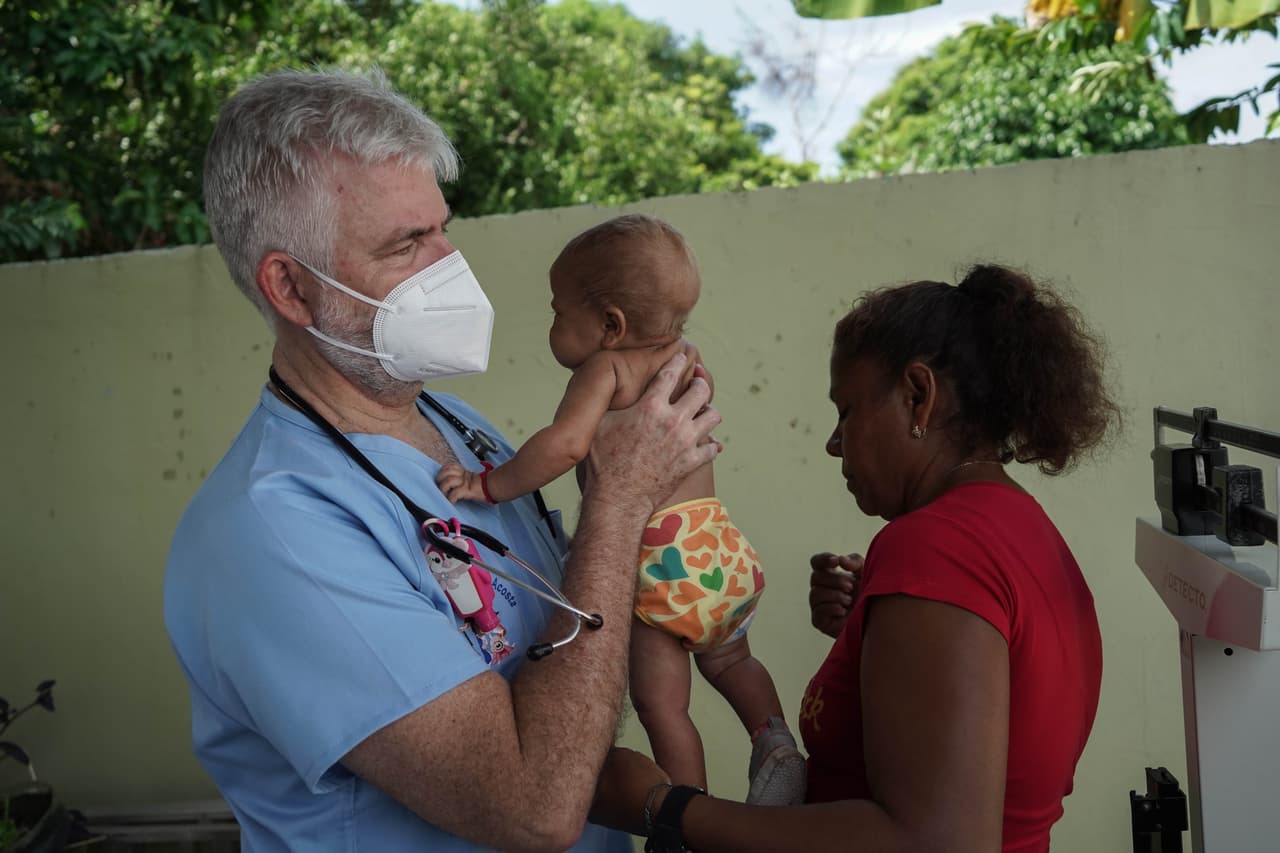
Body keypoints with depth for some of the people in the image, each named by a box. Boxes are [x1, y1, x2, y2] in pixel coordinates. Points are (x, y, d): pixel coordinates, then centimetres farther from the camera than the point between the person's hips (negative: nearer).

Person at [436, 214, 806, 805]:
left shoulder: (607, 368, -10)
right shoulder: (685, 362, 11)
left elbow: (564, 445, -26)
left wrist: (490, 484, -19)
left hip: (661, 562, -7)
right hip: (722, 547, 7)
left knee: (662, 706, 7)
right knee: (730, 663, 30)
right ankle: (775, 740, 14)